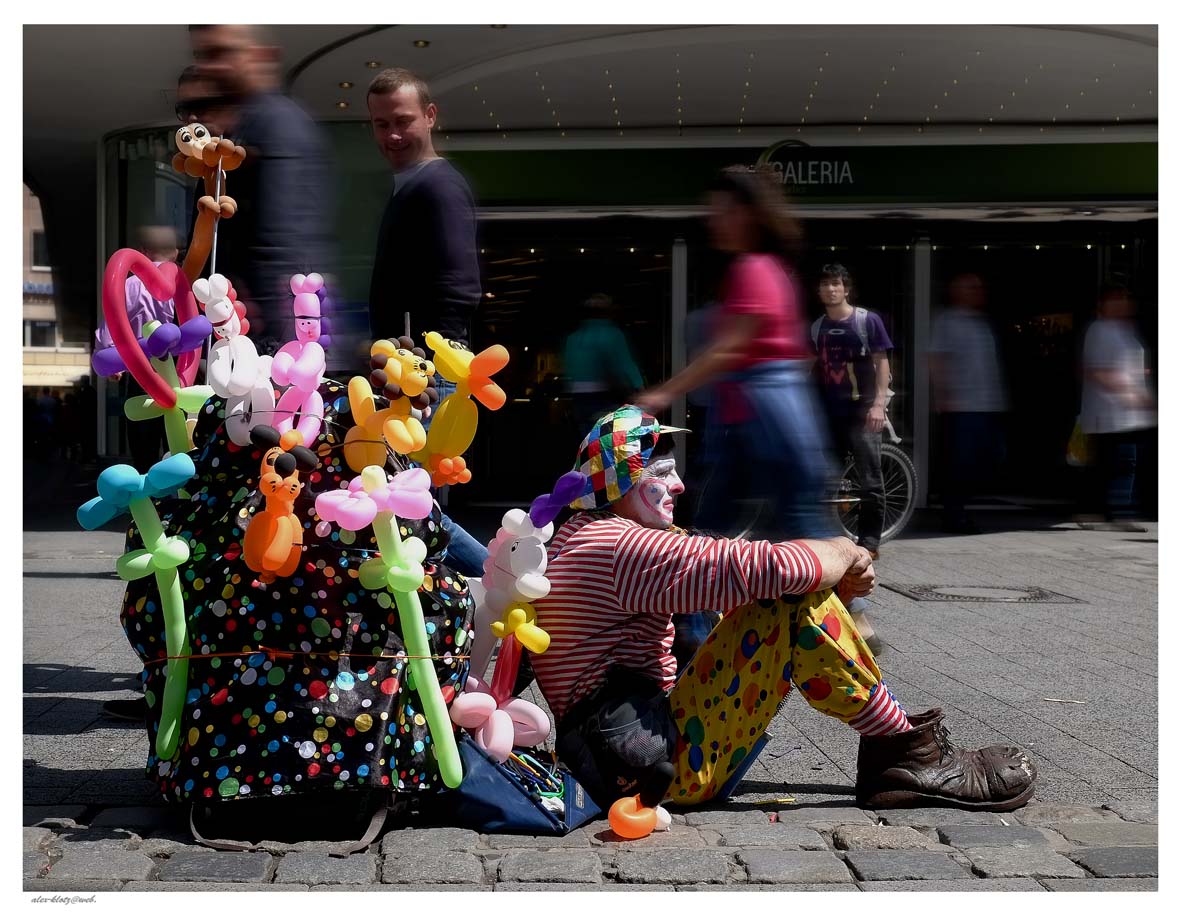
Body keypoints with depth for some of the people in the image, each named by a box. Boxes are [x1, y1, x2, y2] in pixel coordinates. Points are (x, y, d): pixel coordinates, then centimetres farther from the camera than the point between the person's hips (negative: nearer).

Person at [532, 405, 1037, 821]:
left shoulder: (580, 540, 18)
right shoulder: (618, 545, -17)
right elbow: (771, 568, -24)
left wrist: (838, 575, 1)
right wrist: (844, 553, -2)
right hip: (677, 767, -11)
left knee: (780, 590, 13)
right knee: (795, 600, -17)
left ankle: (888, 746, 9)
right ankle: (906, 754, -8)